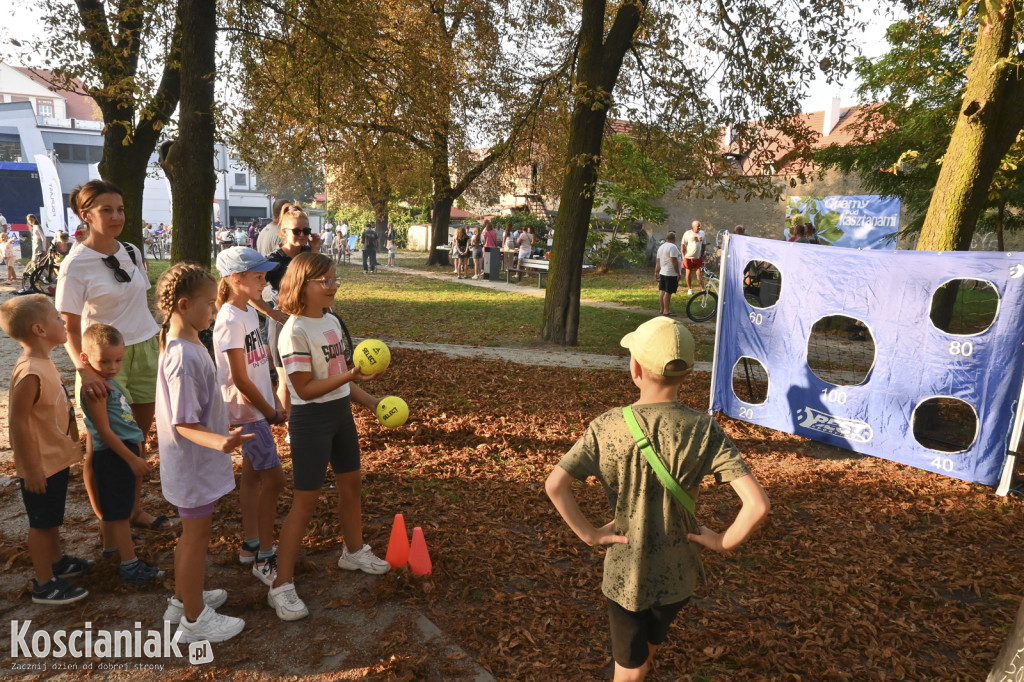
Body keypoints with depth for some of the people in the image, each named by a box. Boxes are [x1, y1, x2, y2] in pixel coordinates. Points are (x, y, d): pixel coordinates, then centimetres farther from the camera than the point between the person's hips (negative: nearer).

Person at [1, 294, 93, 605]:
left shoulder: (44, 362, 3)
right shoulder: (30, 373, -28)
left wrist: (69, 446, 21)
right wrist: (31, 468, -22)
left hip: (56, 458, 9)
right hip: (40, 465, -9)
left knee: (52, 517, 25)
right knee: (42, 522, 6)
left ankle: (57, 561, 43)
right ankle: (45, 585, 20)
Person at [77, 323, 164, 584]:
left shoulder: (109, 382, 10)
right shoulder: (95, 389, -20)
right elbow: (104, 430, -21)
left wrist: (138, 451, 24)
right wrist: (133, 459, -20)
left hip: (123, 452, 10)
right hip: (112, 455, -10)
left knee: (113, 506, 23)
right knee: (119, 511, -4)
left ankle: (111, 546, 40)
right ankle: (130, 566, 2)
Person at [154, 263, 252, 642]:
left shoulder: (181, 345, 3)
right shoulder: (185, 357, -28)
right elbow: (183, 423, -27)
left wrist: (221, 438, 26)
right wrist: (219, 441, -43)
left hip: (195, 462, 10)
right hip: (194, 465, -10)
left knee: (192, 533, 23)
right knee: (197, 536, 6)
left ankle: (183, 599, 42)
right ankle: (194, 619, 24)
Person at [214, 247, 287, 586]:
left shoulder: (250, 312, 8)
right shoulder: (230, 320, -20)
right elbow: (240, 379, -20)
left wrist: (276, 402, 12)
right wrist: (271, 413, -11)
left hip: (259, 405, 9)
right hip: (247, 410, -9)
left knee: (253, 476, 17)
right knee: (274, 479, -4)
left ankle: (250, 546, 30)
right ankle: (265, 558, 9)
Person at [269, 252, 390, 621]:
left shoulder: (332, 322, 5)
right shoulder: (296, 332, -20)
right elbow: (305, 389, -22)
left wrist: (369, 401, 8)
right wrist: (349, 375, -30)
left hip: (341, 413, 8)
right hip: (310, 420, -8)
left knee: (351, 483, 20)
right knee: (306, 500, -2)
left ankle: (354, 551, 43)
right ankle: (282, 586, 11)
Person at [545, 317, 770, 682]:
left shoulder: (608, 427, -19)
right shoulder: (705, 431, -18)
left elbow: (555, 485, -26)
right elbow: (757, 503, -23)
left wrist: (588, 533, -13)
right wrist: (724, 541, -7)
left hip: (624, 574, -2)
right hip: (678, 574, 2)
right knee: (652, 644, 32)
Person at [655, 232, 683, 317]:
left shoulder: (661, 247, 13)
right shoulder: (673, 247, -14)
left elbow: (658, 261, 16)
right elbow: (674, 261, -20)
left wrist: (656, 272, 21)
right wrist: (678, 273, -17)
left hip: (662, 273, 9)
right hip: (671, 274, -9)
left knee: (662, 291, 11)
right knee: (668, 292, -6)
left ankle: (662, 309, 18)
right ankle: (666, 311, -4)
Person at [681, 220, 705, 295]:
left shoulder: (702, 233, 7)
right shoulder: (688, 234, -5)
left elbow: (703, 245, 16)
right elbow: (683, 245, -1)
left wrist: (702, 255, 12)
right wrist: (683, 256, -5)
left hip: (698, 257, 2)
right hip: (688, 257, -2)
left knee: (699, 273, -4)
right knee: (688, 273, 7)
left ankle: (703, 289, 1)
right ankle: (689, 288, 20)